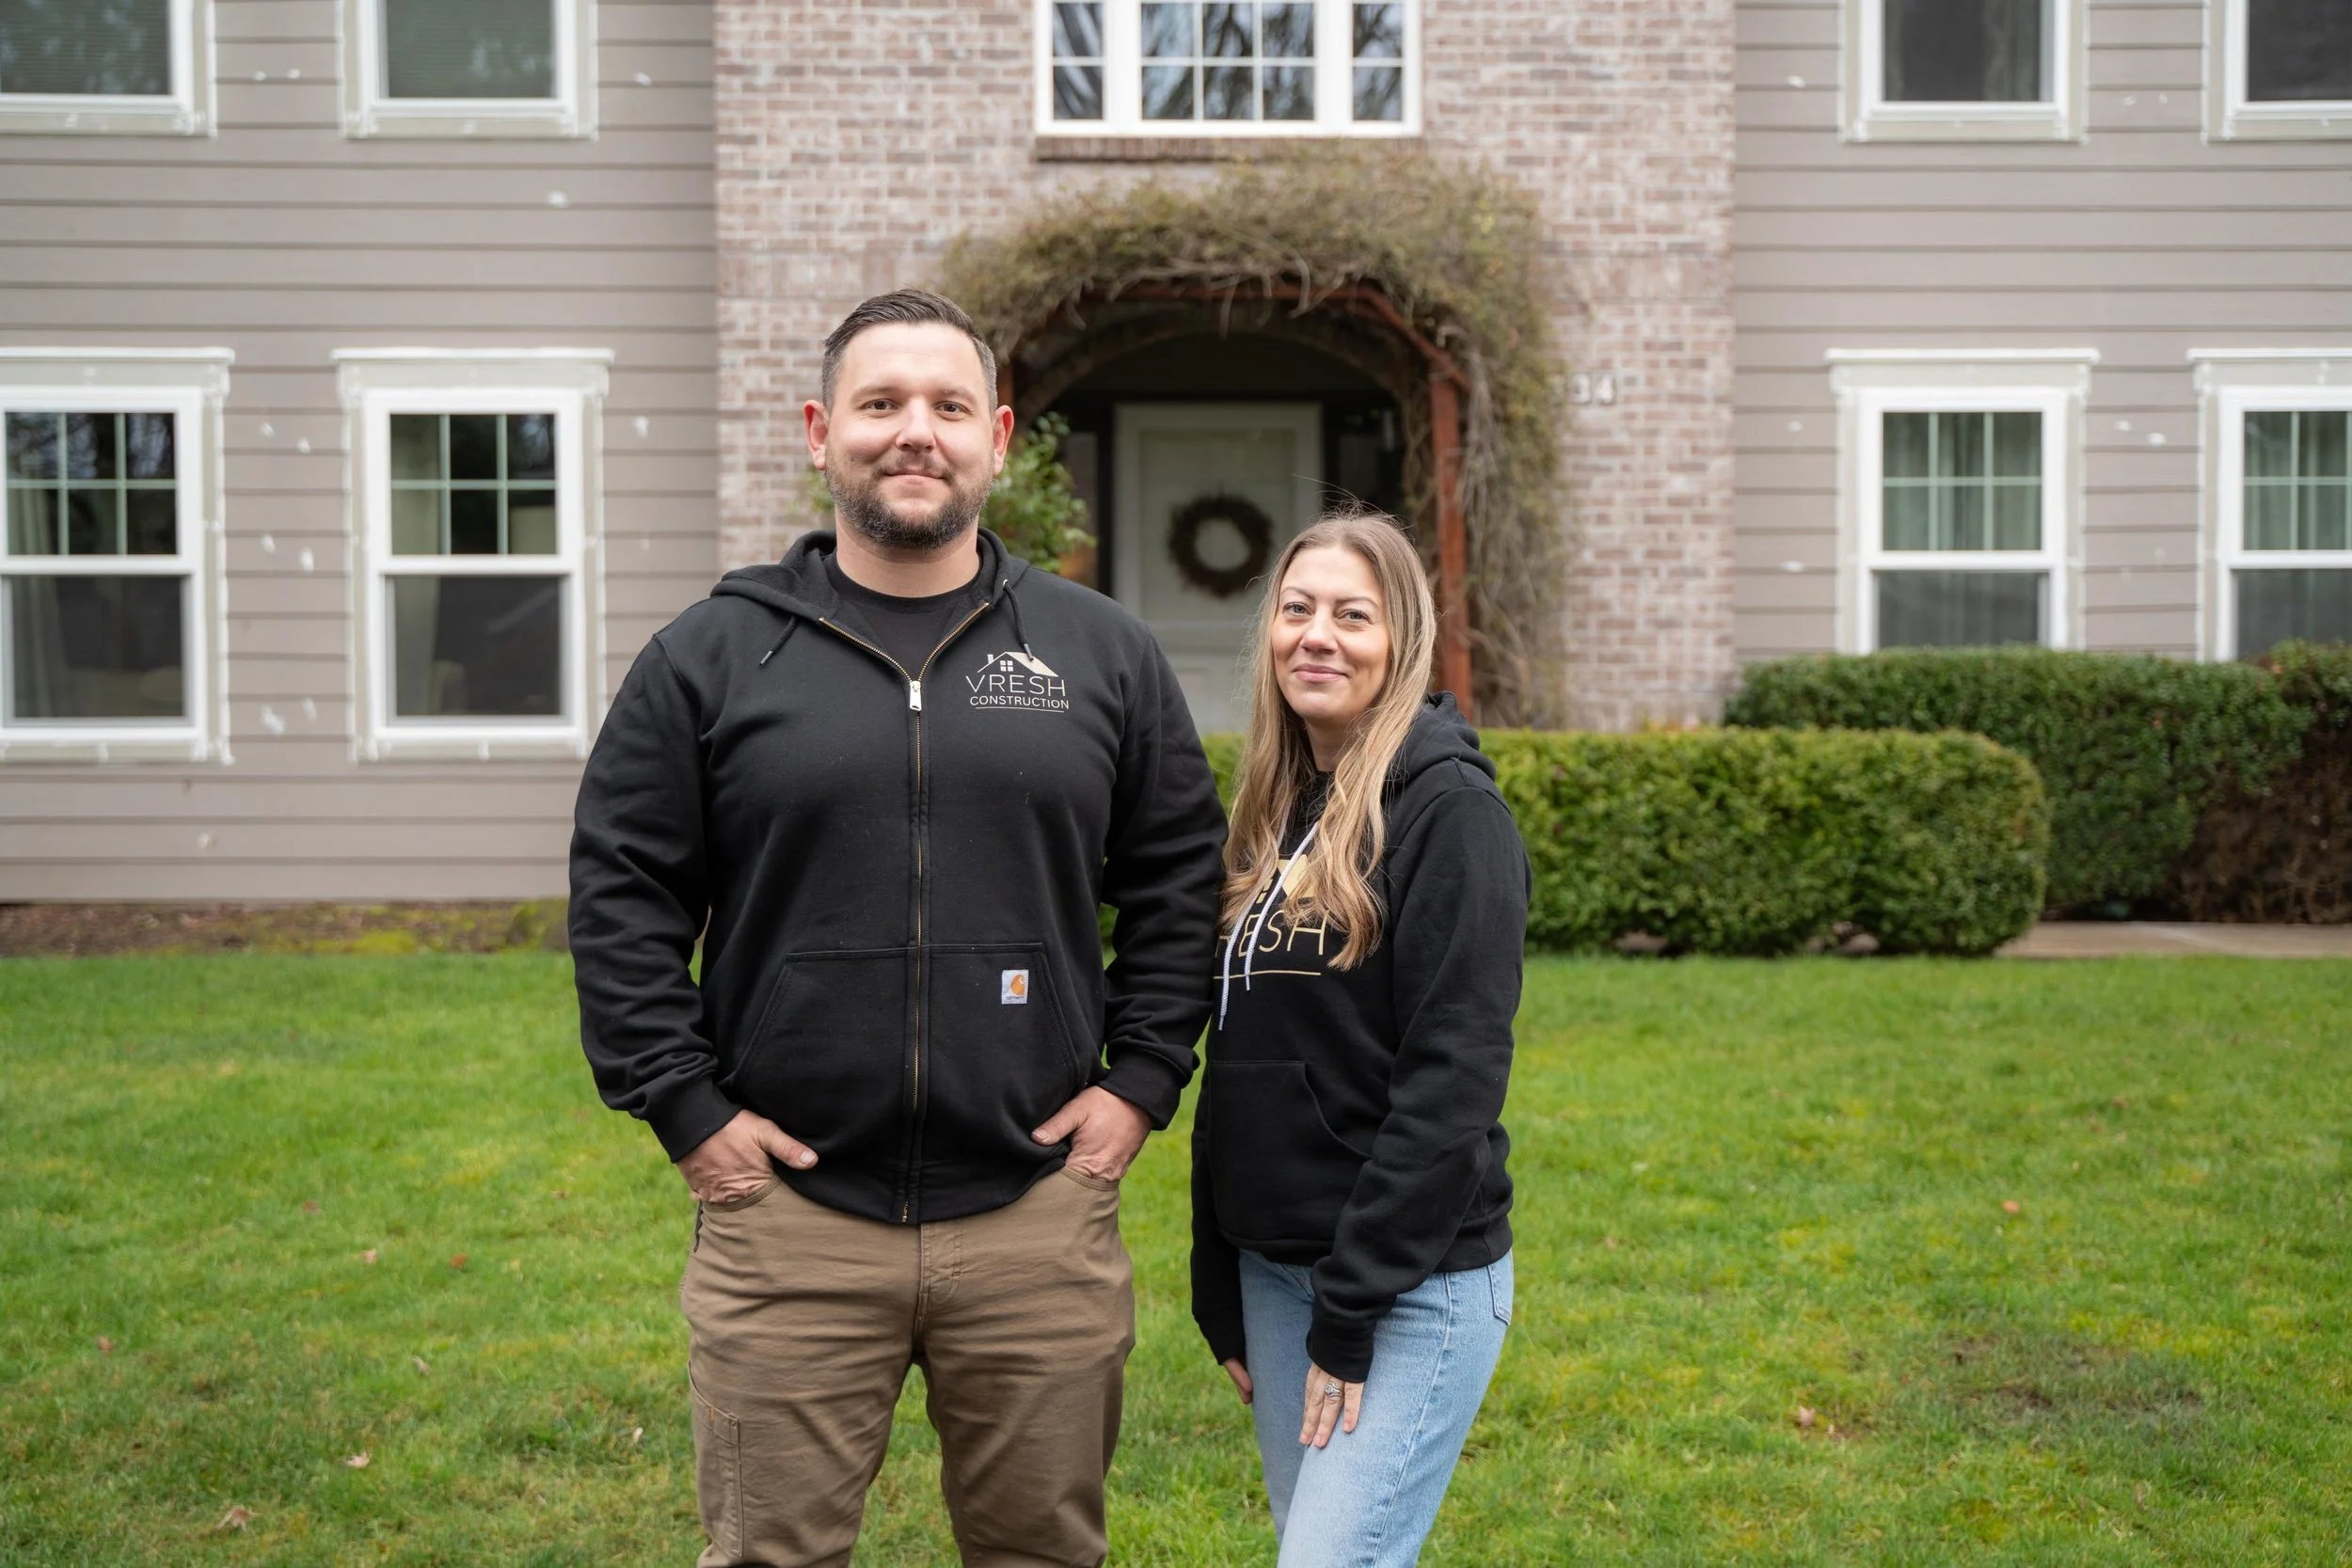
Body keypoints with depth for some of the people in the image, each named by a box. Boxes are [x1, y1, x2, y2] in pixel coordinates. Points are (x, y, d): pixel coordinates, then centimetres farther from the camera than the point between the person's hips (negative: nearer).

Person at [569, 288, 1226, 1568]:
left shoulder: (1104, 654, 7)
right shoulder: (709, 658, 2)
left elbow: (1179, 880, 11)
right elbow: (620, 896, 3)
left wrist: (1142, 1080, 2)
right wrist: (684, 1108, -4)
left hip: (1039, 1216, 1)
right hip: (787, 1218, -1)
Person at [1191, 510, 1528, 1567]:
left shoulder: (1447, 808, -11)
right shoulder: (1276, 813, 12)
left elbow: (1451, 1077, -17)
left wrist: (1352, 1312, -17)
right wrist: (1221, 1294, 13)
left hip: (1413, 1283, -7)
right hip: (1274, 1269, 8)